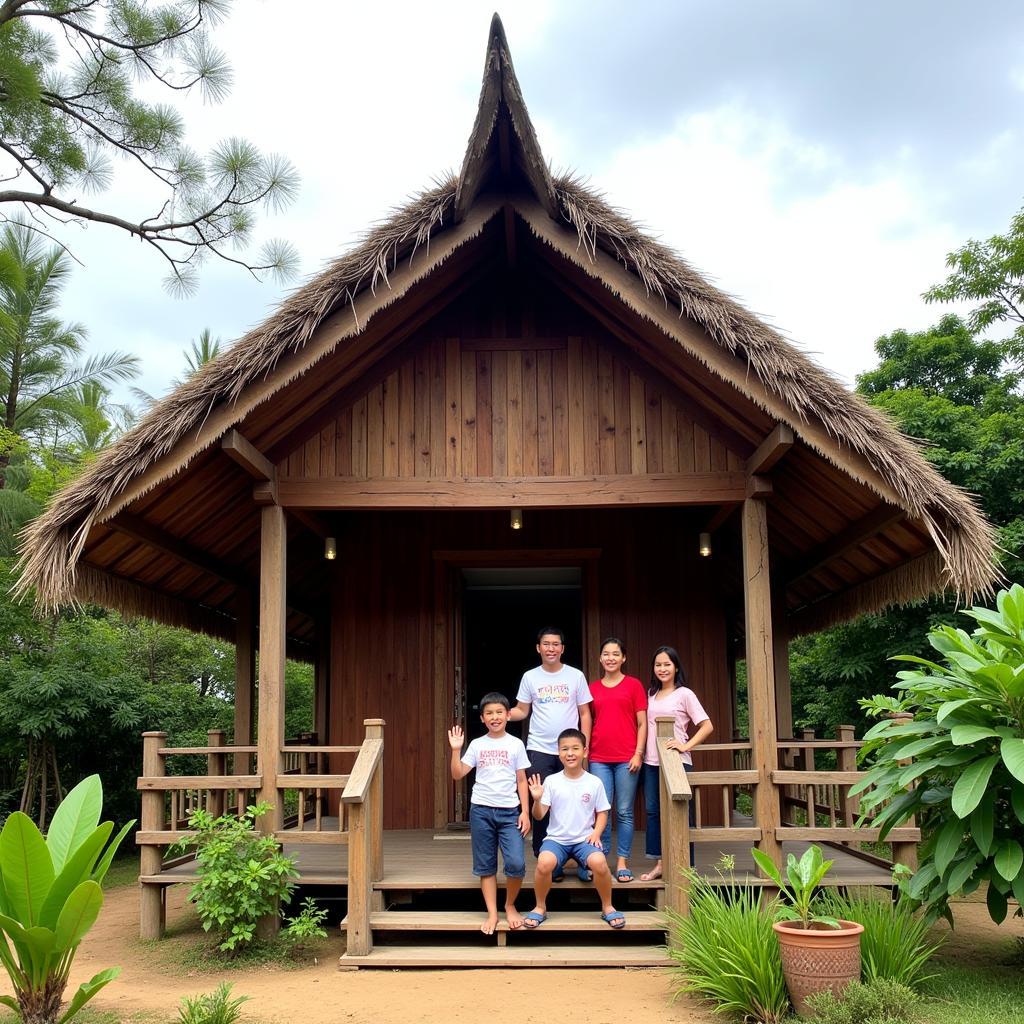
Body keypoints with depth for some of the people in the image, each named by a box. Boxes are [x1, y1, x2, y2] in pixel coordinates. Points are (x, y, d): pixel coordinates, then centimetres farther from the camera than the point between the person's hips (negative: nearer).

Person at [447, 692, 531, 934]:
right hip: (481, 810, 1)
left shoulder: (516, 744, 3)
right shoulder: (477, 745, 5)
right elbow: (457, 775, 1)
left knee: (516, 863, -13)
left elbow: (521, 780, 5)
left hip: (509, 811, -1)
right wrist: (455, 750, -10)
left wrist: (525, 812, -1)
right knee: (485, 866, 5)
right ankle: (492, 913, 15)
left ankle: (510, 906, 11)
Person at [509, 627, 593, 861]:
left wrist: (584, 745, -2)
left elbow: (584, 713, 6)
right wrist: (506, 714, -15)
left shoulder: (576, 676, 3)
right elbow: (522, 710, 7)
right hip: (539, 750, 0)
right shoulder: (530, 677, 5)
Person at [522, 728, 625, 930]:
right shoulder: (551, 781, -1)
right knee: (544, 862, -32)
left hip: (584, 839, 0)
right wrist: (537, 800, -24)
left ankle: (607, 907, -3)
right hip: (556, 838, 0)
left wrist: (596, 833, -8)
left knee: (599, 862, -31)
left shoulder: (594, 782, 1)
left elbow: (602, 813, 9)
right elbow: (539, 816, -3)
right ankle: (540, 907, -5)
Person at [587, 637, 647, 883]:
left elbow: (642, 723, 3)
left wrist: (638, 753, -5)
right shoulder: (593, 688, 11)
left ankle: (622, 863, 8)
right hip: (599, 758, 2)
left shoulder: (634, 685, 4)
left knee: (624, 812, 1)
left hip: (627, 758, -2)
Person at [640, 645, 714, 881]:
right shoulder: (650, 694, 12)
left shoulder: (684, 694, -3)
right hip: (651, 762, 5)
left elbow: (707, 726, -7)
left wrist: (686, 746, -16)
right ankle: (660, 863, 16)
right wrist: (640, 753, 4)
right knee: (652, 811, 7)